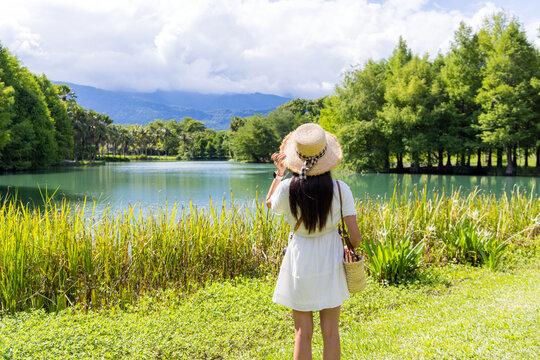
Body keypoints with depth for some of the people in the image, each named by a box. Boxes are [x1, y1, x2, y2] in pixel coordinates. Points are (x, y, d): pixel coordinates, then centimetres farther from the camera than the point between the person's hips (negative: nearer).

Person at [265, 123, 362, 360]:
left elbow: (269, 203, 10)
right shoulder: (340, 189, -15)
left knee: (303, 333, 11)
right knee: (330, 332, 13)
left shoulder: (287, 188, -15)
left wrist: (278, 173, 18)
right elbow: (355, 237, -12)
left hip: (299, 260, 0)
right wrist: (350, 249, 9)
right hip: (330, 260, 0)